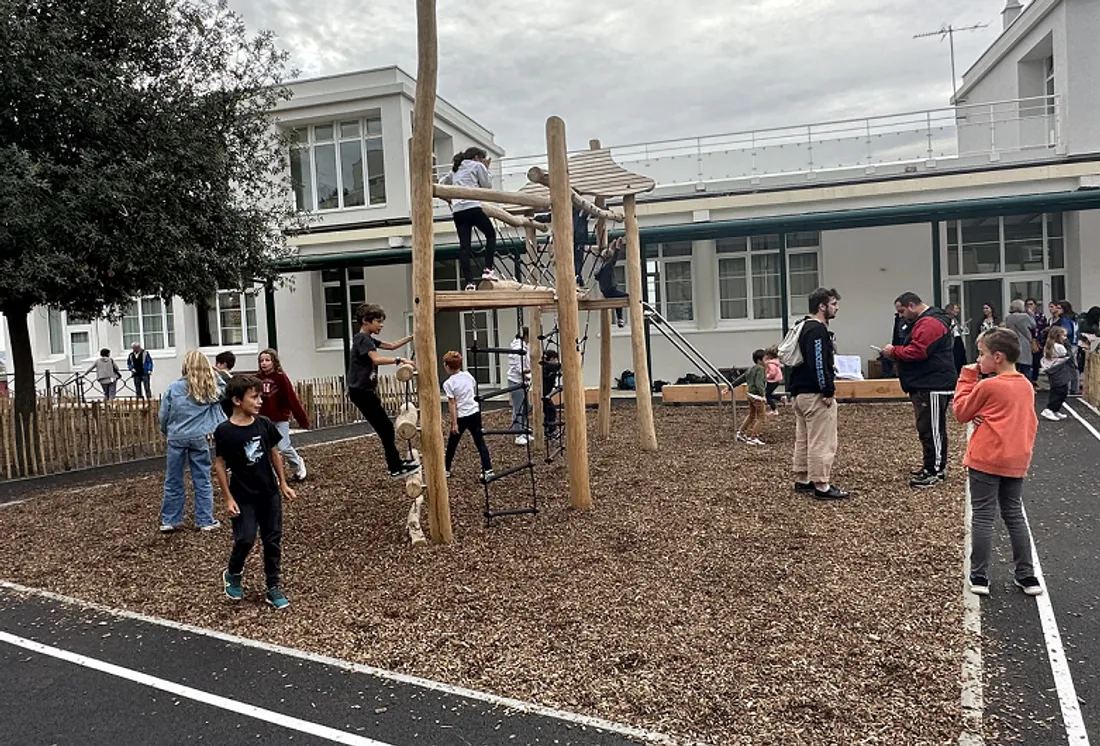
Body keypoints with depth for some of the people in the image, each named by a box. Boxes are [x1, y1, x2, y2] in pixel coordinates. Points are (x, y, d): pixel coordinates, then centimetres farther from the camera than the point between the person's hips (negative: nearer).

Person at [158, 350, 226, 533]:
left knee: (173, 481, 11)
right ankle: (205, 520, 13)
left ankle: (169, 521, 18)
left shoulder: (174, 388, -6)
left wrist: (167, 432, 17)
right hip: (199, 438, 0)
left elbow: (163, 415, 0)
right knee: (202, 481, 8)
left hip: (177, 438, 0)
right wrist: (215, 376, 7)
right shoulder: (213, 388, -3)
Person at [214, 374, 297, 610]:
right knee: (245, 539, -6)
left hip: (269, 493, 4)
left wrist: (283, 484, 10)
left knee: (273, 540, 7)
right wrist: (228, 498, -10)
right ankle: (233, 574, 25)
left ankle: (273, 588, 19)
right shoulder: (224, 431, -15)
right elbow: (220, 465, -9)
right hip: (243, 496, -4)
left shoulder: (264, 424, -3)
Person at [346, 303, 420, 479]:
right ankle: (396, 468, -2)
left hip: (365, 391, 10)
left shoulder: (368, 339, 16)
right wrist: (400, 360, -34)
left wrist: (411, 337, 12)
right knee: (386, 428, -7)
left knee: (385, 427, 16)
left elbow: (392, 346, 21)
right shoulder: (362, 339, -14)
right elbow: (377, 359, -30)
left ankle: (395, 463, 27)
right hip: (361, 391, -10)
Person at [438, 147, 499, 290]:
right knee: (491, 234, 13)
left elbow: (442, 183, 35)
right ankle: (488, 270, -2)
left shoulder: (455, 169, 29)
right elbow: (487, 186, 11)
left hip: (457, 211, 5)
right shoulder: (477, 166, 11)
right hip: (472, 207, -5)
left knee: (464, 245, -2)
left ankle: (469, 282, -9)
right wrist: (486, 169, 20)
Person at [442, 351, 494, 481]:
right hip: (475, 413, 4)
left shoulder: (448, 383, -12)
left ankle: (446, 470, 29)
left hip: (461, 416, -4)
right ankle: (488, 470, -6)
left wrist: (454, 423, -11)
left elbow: (452, 404, -13)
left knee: (452, 444, 14)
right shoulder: (468, 376, 2)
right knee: (480, 442, 2)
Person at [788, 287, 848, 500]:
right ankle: (821, 486, -3)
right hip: (815, 394, -11)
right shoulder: (817, 330, -16)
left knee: (803, 439, 16)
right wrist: (828, 391, -19)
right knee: (822, 442, -6)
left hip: (800, 392, 11)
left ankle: (802, 480, 24)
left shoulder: (804, 327, 16)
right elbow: (819, 363, -24)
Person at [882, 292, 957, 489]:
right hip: (925, 385, 11)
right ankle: (931, 466, 23)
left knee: (932, 430, -6)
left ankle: (935, 471, -2)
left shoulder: (929, 323, -16)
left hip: (933, 387, -11)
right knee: (927, 428, 15)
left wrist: (894, 351, -9)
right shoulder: (924, 321, 21)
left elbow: (917, 351, -24)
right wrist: (896, 352, 9)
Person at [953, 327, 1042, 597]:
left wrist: (967, 379, 3)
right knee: (1014, 516, 15)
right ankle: (1027, 576, 20)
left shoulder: (988, 386, -13)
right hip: (1016, 461, 7)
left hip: (986, 461, -6)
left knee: (982, 517, 0)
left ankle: (979, 577, 4)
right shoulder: (1026, 386, 8)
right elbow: (1031, 423, 14)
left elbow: (962, 412, -1)